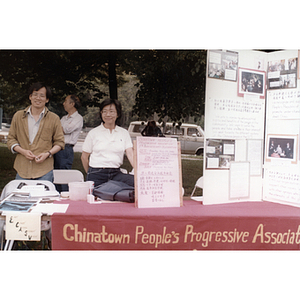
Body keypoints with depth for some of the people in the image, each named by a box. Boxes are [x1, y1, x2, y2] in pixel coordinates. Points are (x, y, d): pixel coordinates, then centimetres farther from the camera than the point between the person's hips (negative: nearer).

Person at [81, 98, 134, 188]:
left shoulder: (124, 133, 9)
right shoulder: (93, 133, 5)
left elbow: (131, 154, -2)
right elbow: (84, 157, 11)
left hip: (116, 173, 1)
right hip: (97, 174, -1)